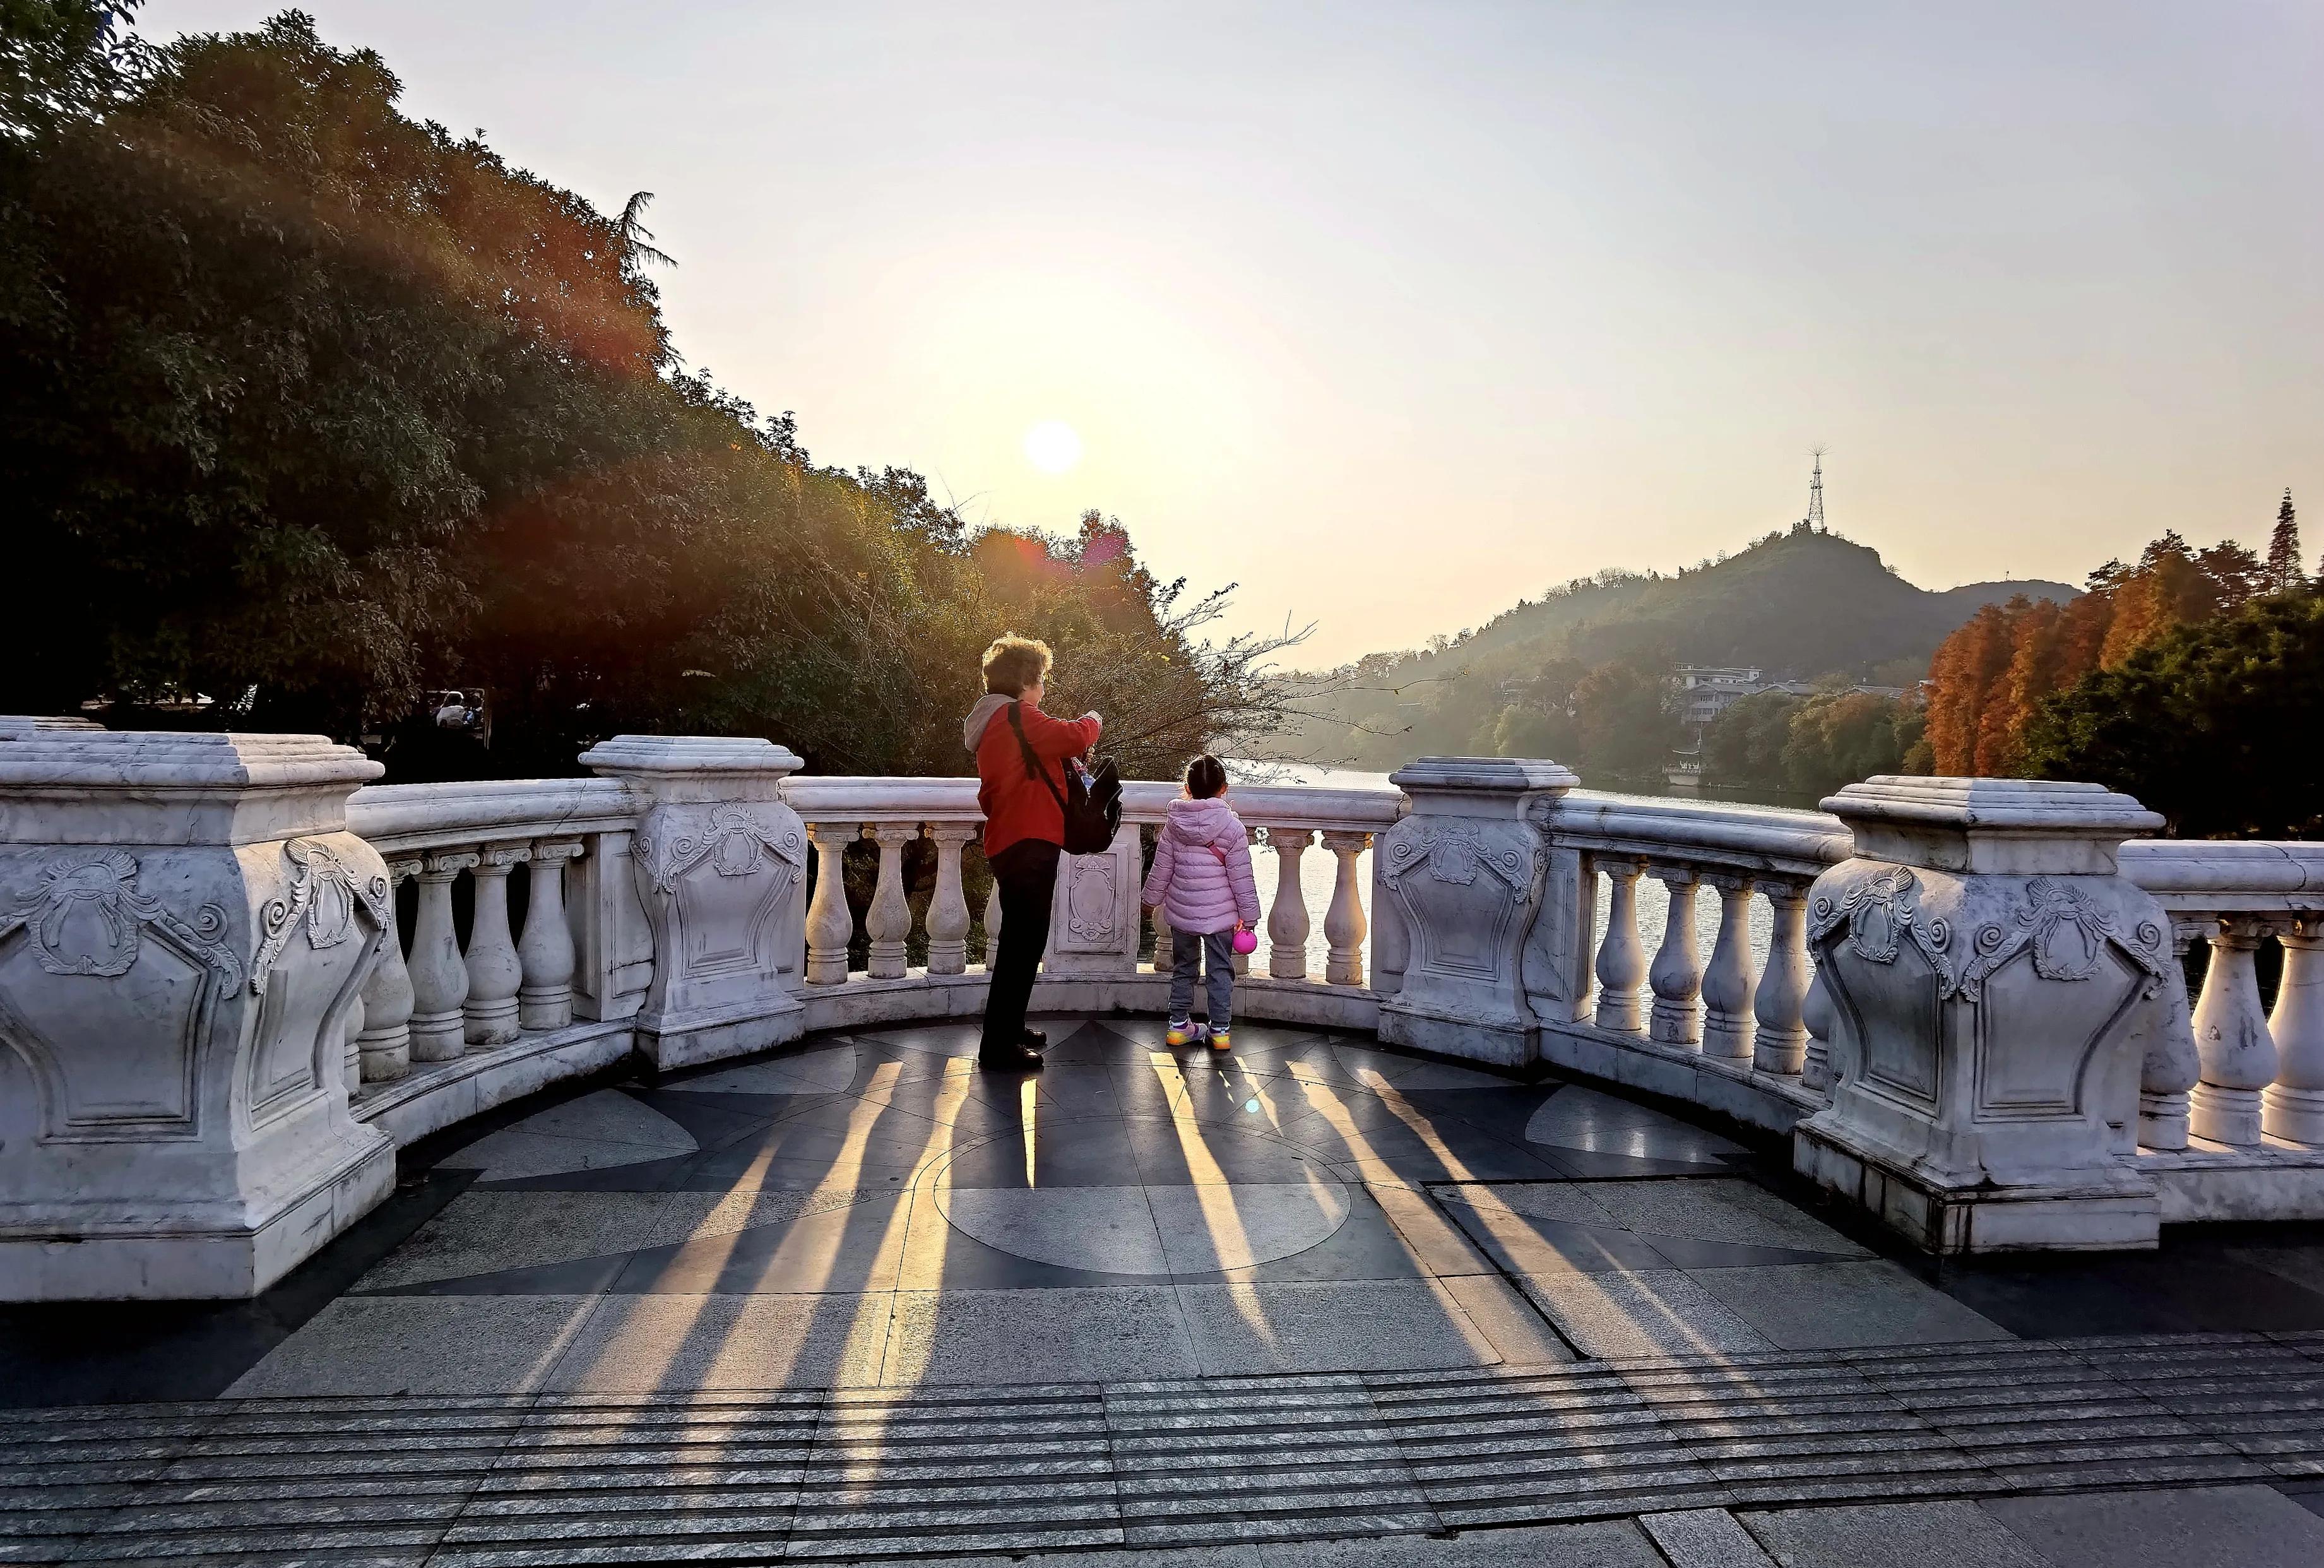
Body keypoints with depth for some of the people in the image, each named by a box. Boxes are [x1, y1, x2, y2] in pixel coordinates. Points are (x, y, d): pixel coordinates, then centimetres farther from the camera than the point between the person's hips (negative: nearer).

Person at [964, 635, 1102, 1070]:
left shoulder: (990, 724, 20)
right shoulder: (1017, 716, -11)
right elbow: (1073, 738, -20)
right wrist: (1093, 721, 2)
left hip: (1007, 845, 11)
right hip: (1029, 844, -11)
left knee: (1021, 944, 20)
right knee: (1023, 945, -8)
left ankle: (1009, 1029, 30)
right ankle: (999, 1046, -5)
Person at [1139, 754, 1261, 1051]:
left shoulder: (1174, 824, -4)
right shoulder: (1232, 827, -12)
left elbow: (1161, 869, 2)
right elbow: (1242, 878, -9)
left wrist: (1151, 899, 17)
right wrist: (1249, 914, 0)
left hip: (1182, 913, 3)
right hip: (1220, 915, -2)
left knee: (1183, 968, 16)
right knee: (1220, 971, 8)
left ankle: (1179, 1025, 21)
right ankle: (1220, 1030, 10)